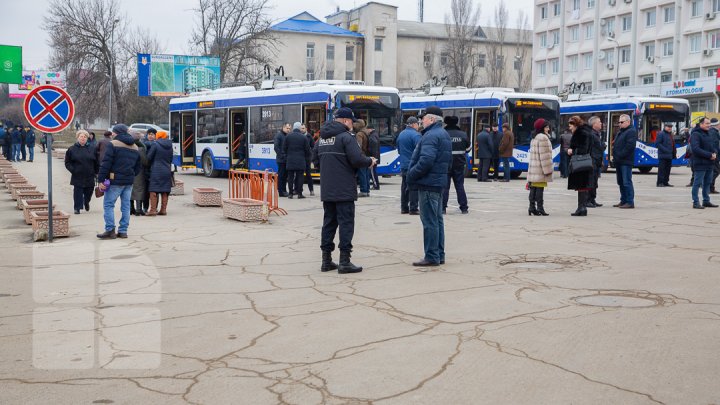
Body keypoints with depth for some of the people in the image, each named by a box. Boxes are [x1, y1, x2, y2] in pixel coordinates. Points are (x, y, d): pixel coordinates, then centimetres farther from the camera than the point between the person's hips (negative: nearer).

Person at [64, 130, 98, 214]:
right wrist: (73, 170, -10)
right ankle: (77, 208, 6)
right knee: (78, 192, -2)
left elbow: (96, 162, 7)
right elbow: (67, 163, 3)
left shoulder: (92, 149, 4)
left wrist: (96, 172, 2)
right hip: (77, 176, -1)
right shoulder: (72, 149, 2)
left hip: (89, 176, 1)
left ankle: (86, 202, 39)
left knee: (89, 192, 10)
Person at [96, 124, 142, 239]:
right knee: (126, 206, 9)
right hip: (129, 181, 6)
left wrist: (101, 180, -11)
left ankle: (110, 230, -6)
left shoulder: (113, 144, -7)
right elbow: (138, 166, 18)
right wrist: (131, 176, 18)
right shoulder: (135, 147, 15)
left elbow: (106, 164, -12)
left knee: (108, 205, -1)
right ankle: (123, 231, 10)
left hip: (115, 181, -6)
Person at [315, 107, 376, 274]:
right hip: (344, 191, -7)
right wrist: (370, 161, -1)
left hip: (326, 190, 7)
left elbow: (317, 160, 18)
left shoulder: (321, 139, 13)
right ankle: (344, 262, -4)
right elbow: (357, 160, -19)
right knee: (346, 223, -3)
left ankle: (326, 260, 16)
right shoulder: (346, 137, -12)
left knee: (329, 223, 13)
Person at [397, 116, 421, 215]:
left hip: (403, 165, 8)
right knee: (413, 187, -4)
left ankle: (404, 208, 17)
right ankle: (413, 209, -5)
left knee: (404, 186, 13)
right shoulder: (415, 134, -14)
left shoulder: (401, 134, 11)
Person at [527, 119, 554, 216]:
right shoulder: (543, 138, -11)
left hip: (533, 167, 9)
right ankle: (540, 208, -6)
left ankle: (532, 207, 9)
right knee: (540, 188, -7)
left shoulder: (534, 138, 18)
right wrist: (547, 169, -14)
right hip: (540, 168, -9)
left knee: (533, 188, 8)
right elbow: (544, 156, -16)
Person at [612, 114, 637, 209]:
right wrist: (615, 156, 11)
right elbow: (616, 144, 25)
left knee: (627, 182, -10)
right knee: (621, 182, 13)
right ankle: (623, 201, 21)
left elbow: (629, 146, -20)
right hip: (619, 162, 10)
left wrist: (620, 155, -18)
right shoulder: (621, 132, 21)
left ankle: (630, 202, -8)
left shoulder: (631, 132, -10)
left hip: (626, 162, -10)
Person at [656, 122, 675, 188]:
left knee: (667, 169, 10)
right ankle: (659, 182, -8)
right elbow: (657, 143, -15)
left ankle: (665, 182, 16)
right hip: (663, 155, -9)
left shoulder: (670, 134, 20)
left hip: (669, 155, 9)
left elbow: (672, 144, 26)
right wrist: (665, 150, -21)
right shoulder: (661, 134, -7)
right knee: (661, 169, -10)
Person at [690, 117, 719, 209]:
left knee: (707, 183, 15)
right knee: (697, 183, -5)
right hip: (700, 163, -9)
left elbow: (713, 146, 20)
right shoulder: (695, 134, -12)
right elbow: (696, 149, -22)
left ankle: (706, 201, 24)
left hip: (709, 163, 9)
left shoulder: (708, 134, 16)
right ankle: (695, 202, -1)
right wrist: (709, 155, -22)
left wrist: (715, 153, -3)